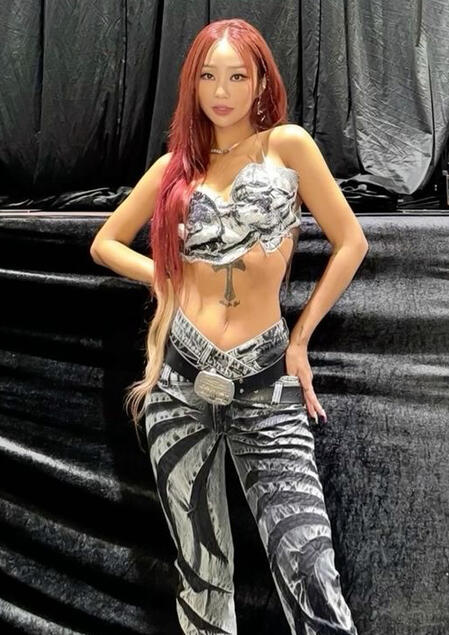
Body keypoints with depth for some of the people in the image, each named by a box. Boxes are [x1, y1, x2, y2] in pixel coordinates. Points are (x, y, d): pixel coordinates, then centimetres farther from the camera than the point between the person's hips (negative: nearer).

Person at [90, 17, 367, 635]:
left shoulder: (288, 144, 2)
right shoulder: (176, 163, 10)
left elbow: (351, 243, 3)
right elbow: (105, 243, 19)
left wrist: (300, 337, 3)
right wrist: (167, 278, 3)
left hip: (266, 384, -2)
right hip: (181, 377, 3)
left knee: (310, 571, -14)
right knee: (202, 573, 11)